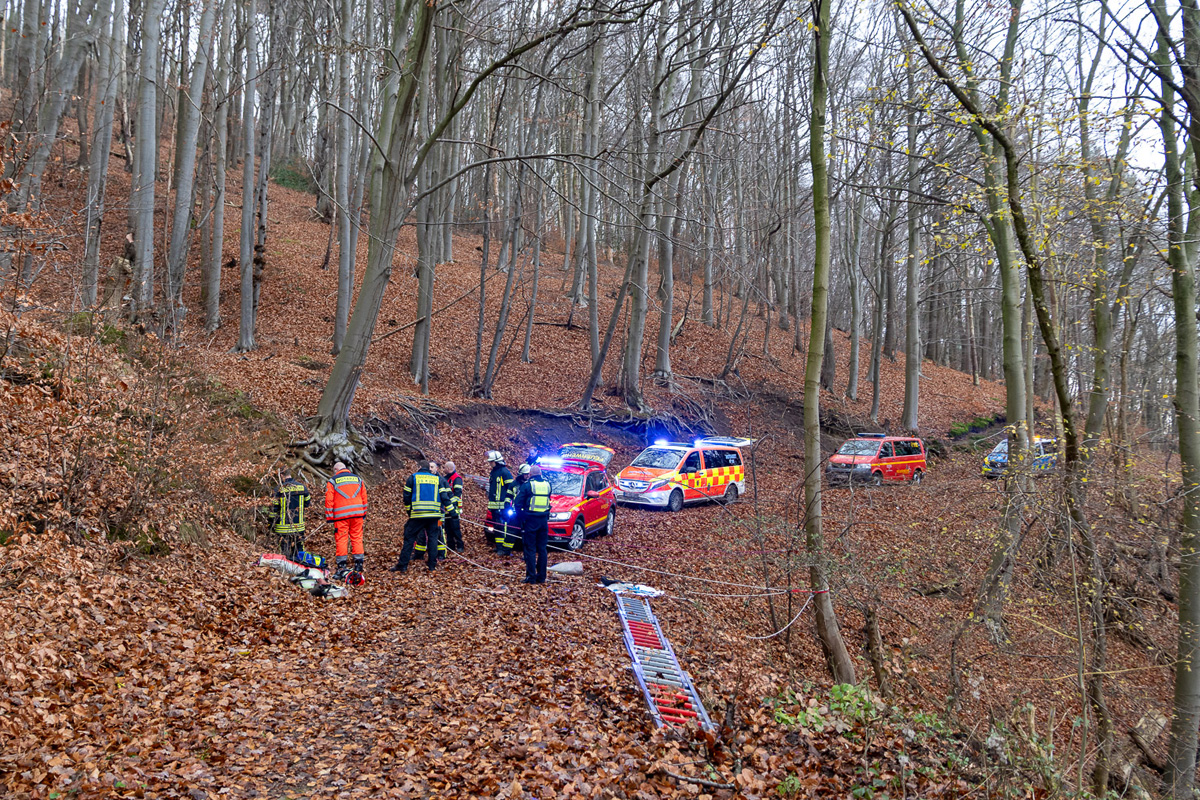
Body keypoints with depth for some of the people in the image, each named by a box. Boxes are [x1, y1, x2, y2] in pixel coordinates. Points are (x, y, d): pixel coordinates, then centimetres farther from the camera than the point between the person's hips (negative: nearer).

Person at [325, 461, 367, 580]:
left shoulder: (332, 481, 3)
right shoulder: (358, 479, 13)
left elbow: (329, 501, -2)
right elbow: (364, 498, 14)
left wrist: (329, 517, 2)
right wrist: (363, 514, 19)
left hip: (341, 516, -3)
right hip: (357, 513, 3)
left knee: (341, 539, 0)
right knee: (357, 538, 7)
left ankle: (342, 567, -1)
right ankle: (359, 565, 7)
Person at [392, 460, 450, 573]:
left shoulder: (413, 477, 5)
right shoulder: (437, 479, 11)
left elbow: (407, 496, 6)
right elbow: (444, 496, 6)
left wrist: (408, 510, 18)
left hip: (417, 513, -2)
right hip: (434, 514, 2)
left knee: (409, 538, 3)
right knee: (432, 538, 10)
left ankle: (402, 565, 1)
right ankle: (432, 564, 10)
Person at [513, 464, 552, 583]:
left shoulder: (527, 485, -8)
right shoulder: (547, 484, 6)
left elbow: (518, 503, -6)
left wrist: (521, 514, 8)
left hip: (530, 520, -4)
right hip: (544, 520, 4)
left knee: (530, 549, 0)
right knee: (542, 549, 11)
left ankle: (531, 576, -1)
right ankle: (541, 577, 14)